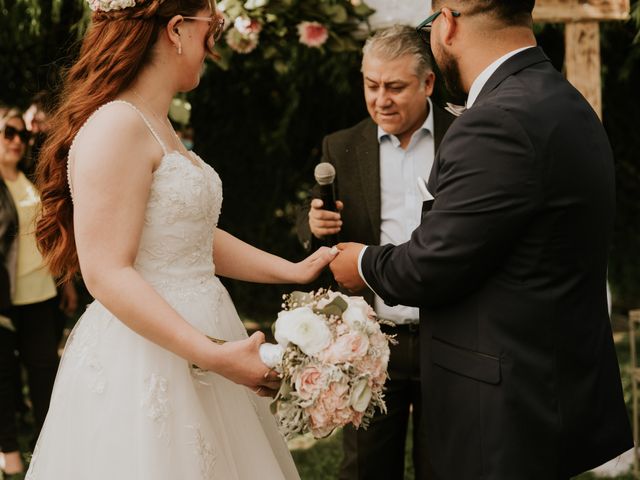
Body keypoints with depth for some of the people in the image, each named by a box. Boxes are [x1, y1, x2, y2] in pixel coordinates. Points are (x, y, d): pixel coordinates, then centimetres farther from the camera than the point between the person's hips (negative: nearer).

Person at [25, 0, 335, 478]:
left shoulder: (160, 128, 13)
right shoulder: (117, 126, -17)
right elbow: (107, 273, -22)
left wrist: (294, 271, 11)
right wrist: (211, 354, -27)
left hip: (197, 335, 9)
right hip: (147, 359, -9)